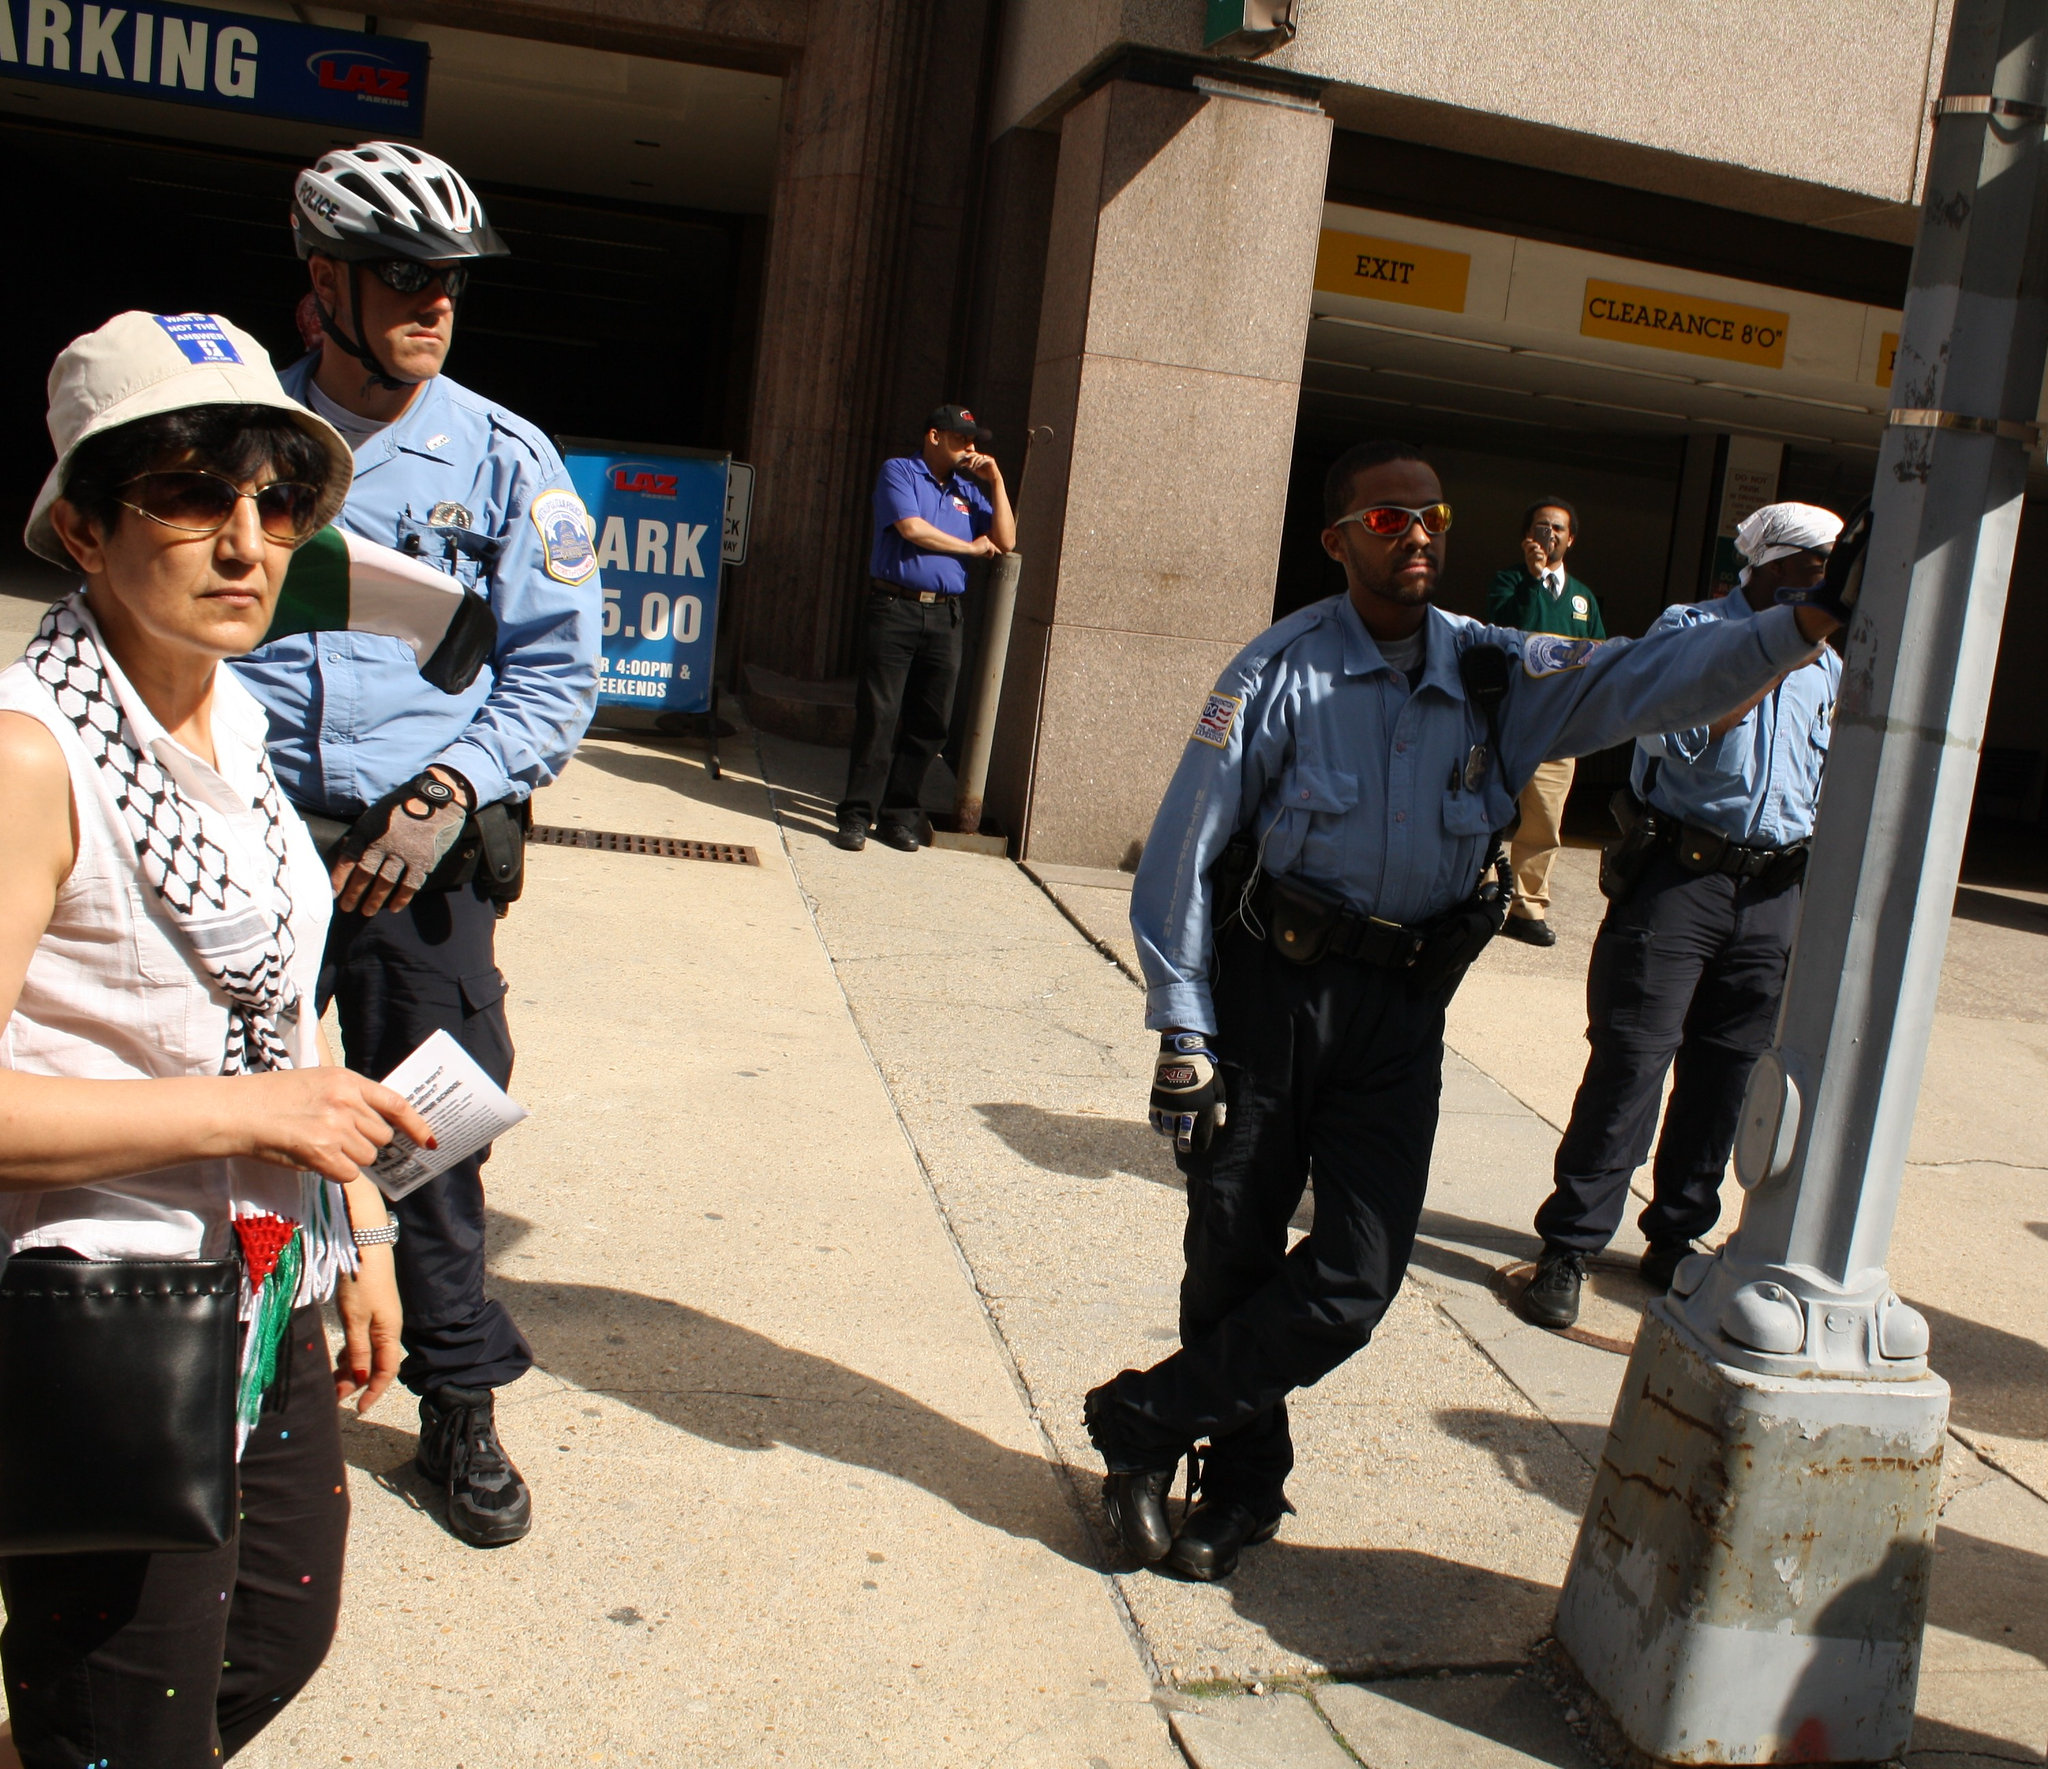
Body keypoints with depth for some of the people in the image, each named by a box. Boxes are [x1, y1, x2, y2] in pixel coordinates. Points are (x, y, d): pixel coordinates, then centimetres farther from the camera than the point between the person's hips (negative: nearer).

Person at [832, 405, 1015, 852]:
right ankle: (857, 814, -2)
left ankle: (899, 812, 11)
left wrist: (996, 481, 6)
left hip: (944, 616, 5)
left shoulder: (969, 490, 19)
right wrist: (971, 547, 2)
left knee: (930, 721, 2)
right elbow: (912, 528, -9)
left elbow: (1005, 541, 11)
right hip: (894, 608, -5)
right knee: (879, 714, -7)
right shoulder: (898, 472, 5)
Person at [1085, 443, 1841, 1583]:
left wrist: (1802, 626, -26)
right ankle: (1244, 1486, 29)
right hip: (1268, 987, -2)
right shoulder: (1283, 672, -7)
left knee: (1357, 1279, -5)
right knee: (1233, 1255, 6)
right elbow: (1186, 848, -6)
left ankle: (1144, 1422, 14)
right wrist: (1183, 1028, -8)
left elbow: (1652, 679, -9)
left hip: (1402, 1014, 2)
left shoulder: (1499, 675, 2)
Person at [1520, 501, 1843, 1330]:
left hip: (1775, 891, 6)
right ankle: (1569, 1247, 0)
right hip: (1679, 876, -5)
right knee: (1629, 1063, -7)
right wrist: (1777, 654, -16)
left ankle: (1676, 1239, 22)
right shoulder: (1689, 628, 0)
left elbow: (1831, 785, 24)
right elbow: (1677, 733, -15)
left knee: (1725, 1076, 8)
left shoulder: (1826, 665, 17)